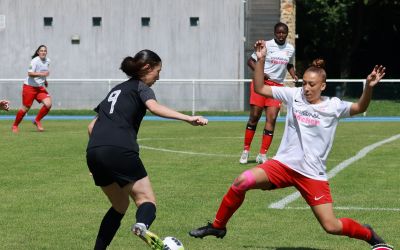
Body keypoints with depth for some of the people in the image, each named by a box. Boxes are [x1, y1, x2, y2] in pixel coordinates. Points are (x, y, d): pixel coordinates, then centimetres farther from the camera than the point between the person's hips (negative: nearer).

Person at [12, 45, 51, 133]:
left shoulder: (47, 61, 5)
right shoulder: (35, 61, -16)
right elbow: (30, 74, -25)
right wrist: (41, 74, -35)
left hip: (40, 87, 6)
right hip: (29, 86, -6)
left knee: (48, 104, -14)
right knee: (25, 108, -2)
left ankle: (37, 121, 7)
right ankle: (15, 126, 19)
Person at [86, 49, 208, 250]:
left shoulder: (116, 90, 31)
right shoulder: (141, 87, 11)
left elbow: (92, 126, 30)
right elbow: (154, 107, -13)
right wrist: (188, 118, -22)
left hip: (93, 152, 7)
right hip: (120, 150, -6)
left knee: (120, 205, 23)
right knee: (146, 199, -4)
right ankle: (141, 226, -38)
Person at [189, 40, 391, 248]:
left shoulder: (333, 106, -4)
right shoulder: (295, 95, 2)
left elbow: (360, 108, -19)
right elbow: (259, 89, 6)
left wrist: (369, 87, -36)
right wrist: (260, 60, -5)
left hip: (313, 175, -2)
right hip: (284, 164, 3)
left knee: (331, 227, -8)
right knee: (242, 181, -19)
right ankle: (217, 227, 1)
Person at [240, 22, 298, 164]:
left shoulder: (290, 49, 9)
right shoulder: (266, 45, -6)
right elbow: (250, 61, -2)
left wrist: (294, 75, 6)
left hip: (277, 86, 3)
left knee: (272, 118, -6)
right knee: (254, 117, -2)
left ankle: (262, 155, -2)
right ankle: (246, 150, 13)